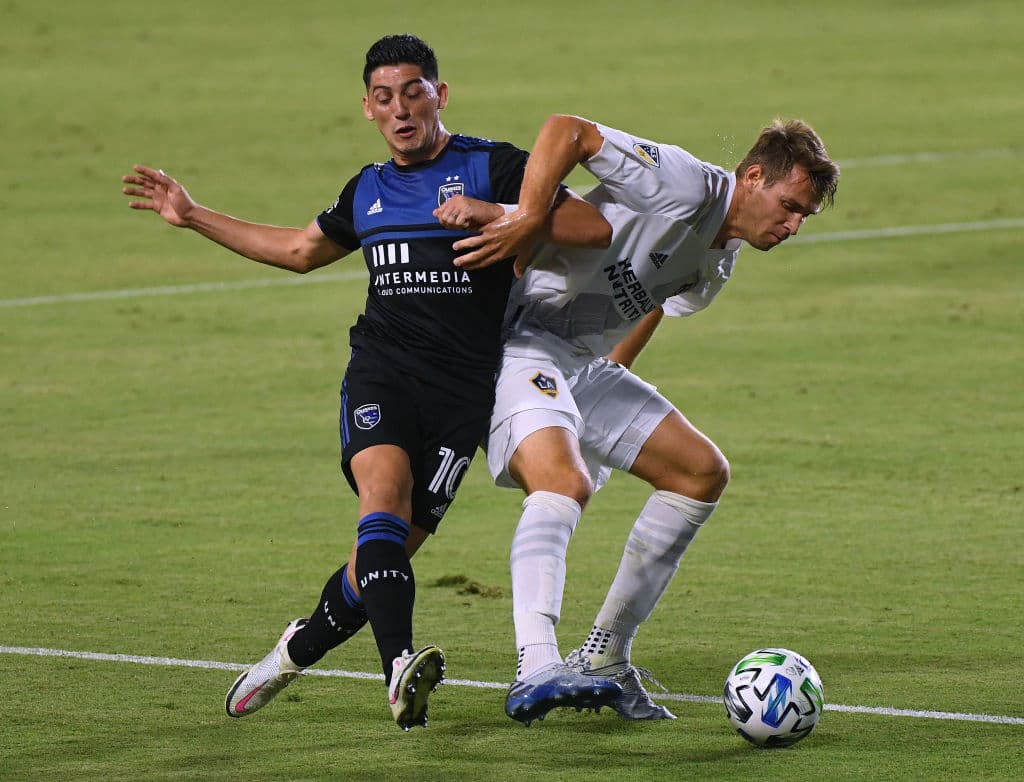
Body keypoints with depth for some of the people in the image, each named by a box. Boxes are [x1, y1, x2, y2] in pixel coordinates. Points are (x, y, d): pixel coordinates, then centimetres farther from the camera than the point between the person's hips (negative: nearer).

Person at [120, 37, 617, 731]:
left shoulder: (491, 167, 3)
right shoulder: (368, 190, 19)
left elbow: (594, 228, -6)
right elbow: (302, 249, 38)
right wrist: (193, 216, 40)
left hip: (462, 389, -3)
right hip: (380, 373, 3)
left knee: (392, 544, -5)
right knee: (385, 487, -26)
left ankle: (300, 648, 21)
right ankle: (401, 665, -39)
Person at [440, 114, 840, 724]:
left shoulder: (720, 263, 12)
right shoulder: (683, 185, -18)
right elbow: (568, 131, -24)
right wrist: (526, 220, -33)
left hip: (588, 365, 10)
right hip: (523, 347, -10)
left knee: (704, 472, 9)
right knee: (564, 481, -34)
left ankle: (604, 658, 11)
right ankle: (535, 669, -46)